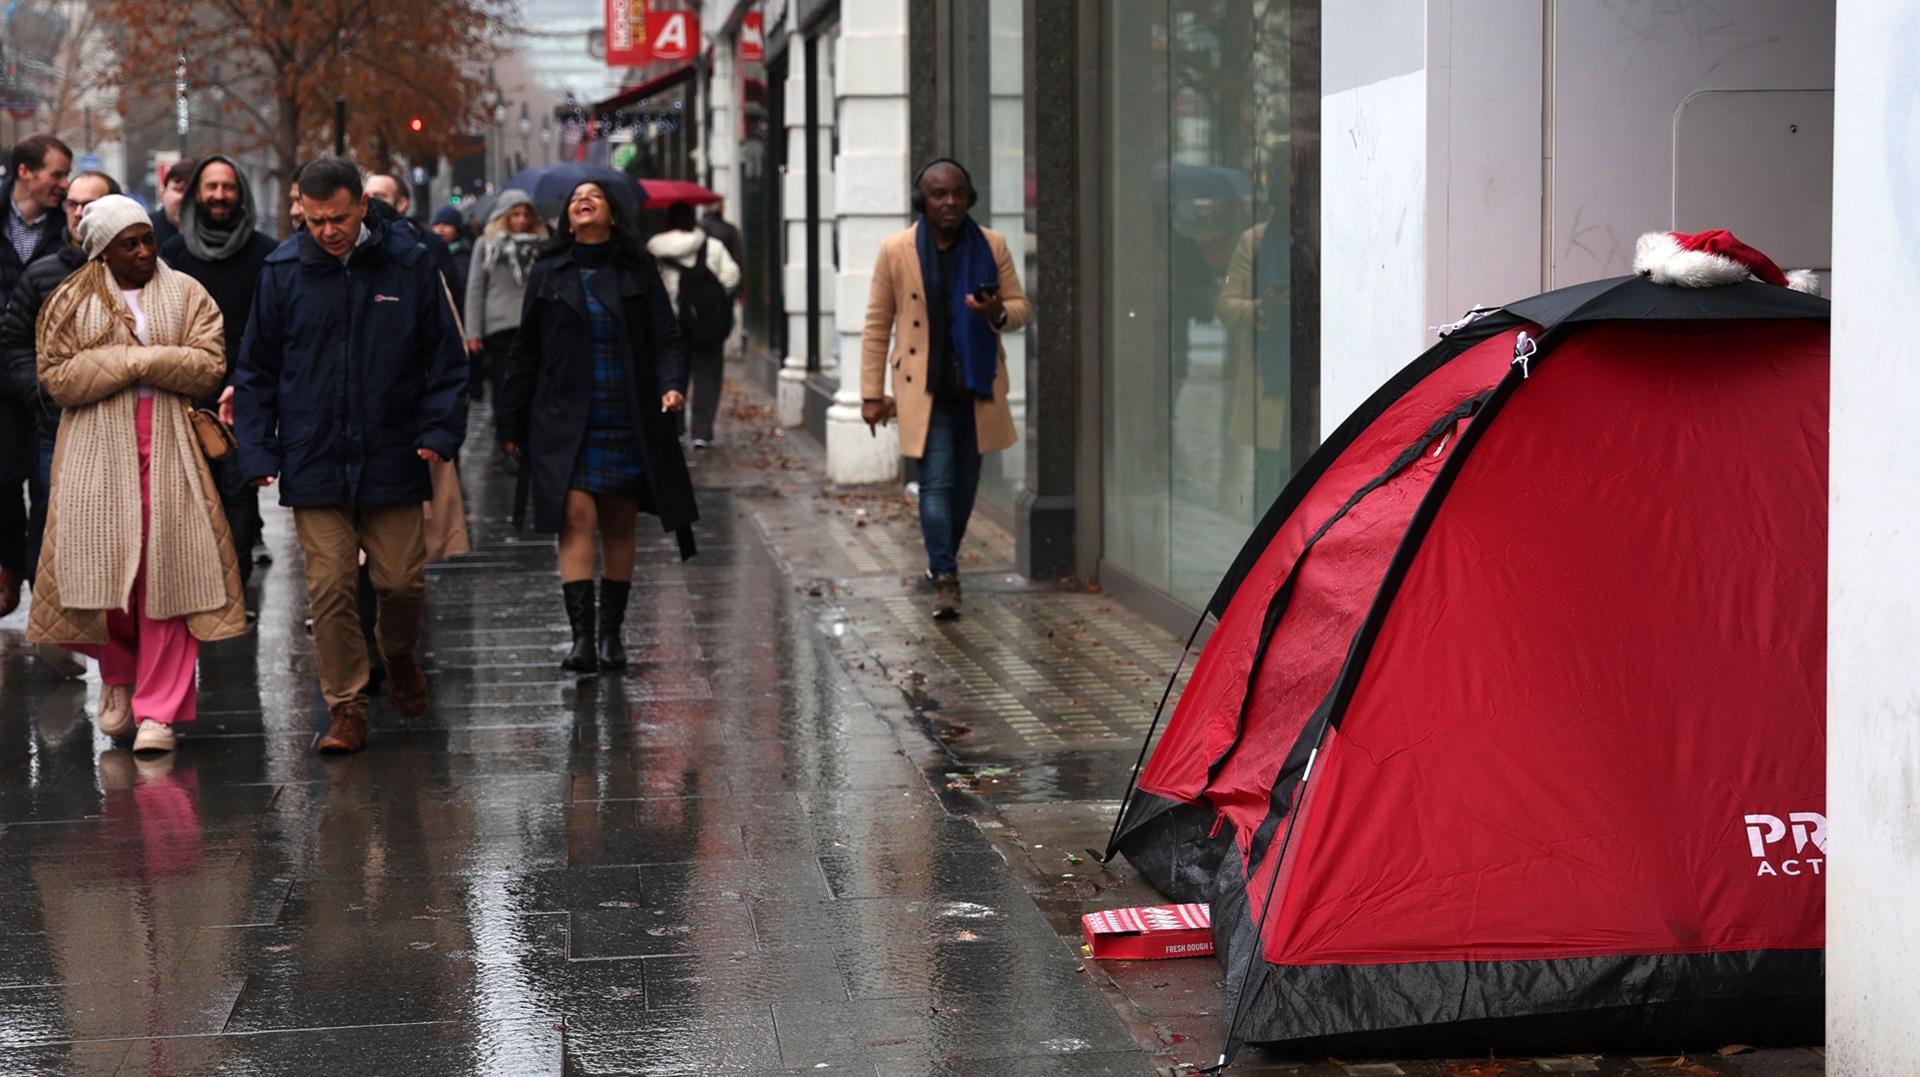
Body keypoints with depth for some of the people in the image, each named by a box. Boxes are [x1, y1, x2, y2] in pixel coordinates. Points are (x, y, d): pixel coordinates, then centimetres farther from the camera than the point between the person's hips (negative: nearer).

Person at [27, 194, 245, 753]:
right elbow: (57, 377, -2)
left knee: (167, 571, -5)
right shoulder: (71, 302, 8)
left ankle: (158, 709, 0)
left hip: (170, 448, 0)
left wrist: (132, 360, -9)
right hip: (98, 450, 0)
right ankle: (118, 673, 22)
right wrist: (136, 361, -9)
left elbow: (209, 366, -2)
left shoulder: (186, 294, 9)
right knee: (98, 561, -6)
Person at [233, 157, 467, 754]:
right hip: (314, 460, 0)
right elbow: (256, 368, 8)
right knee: (331, 590, -2)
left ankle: (398, 654, 36)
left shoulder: (408, 263, -1)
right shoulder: (283, 271, 1)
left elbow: (444, 355, 7)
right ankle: (346, 709, 9)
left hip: (393, 459, 0)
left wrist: (440, 429, -3)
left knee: (403, 581, 5)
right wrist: (258, 451, 1)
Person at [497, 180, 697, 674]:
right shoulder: (548, 275, 9)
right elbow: (525, 352, 12)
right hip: (566, 422, -1)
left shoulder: (637, 273, 7)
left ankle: (611, 634, 15)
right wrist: (511, 422, 11)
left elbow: (665, 339, 3)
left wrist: (672, 385, -17)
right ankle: (581, 638, -16)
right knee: (576, 517, -12)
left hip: (628, 424, 1)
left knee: (618, 524, 6)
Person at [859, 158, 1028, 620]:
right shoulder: (896, 251, -2)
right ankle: (945, 580, -12)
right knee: (936, 481, -11)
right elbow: (877, 324, 3)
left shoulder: (993, 246, 2)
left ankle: (943, 561, 30)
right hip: (924, 387, -3)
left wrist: (999, 314, -16)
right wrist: (872, 394, 0)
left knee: (965, 482, 11)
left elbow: (1020, 306, 10)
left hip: (978, 386, 3)